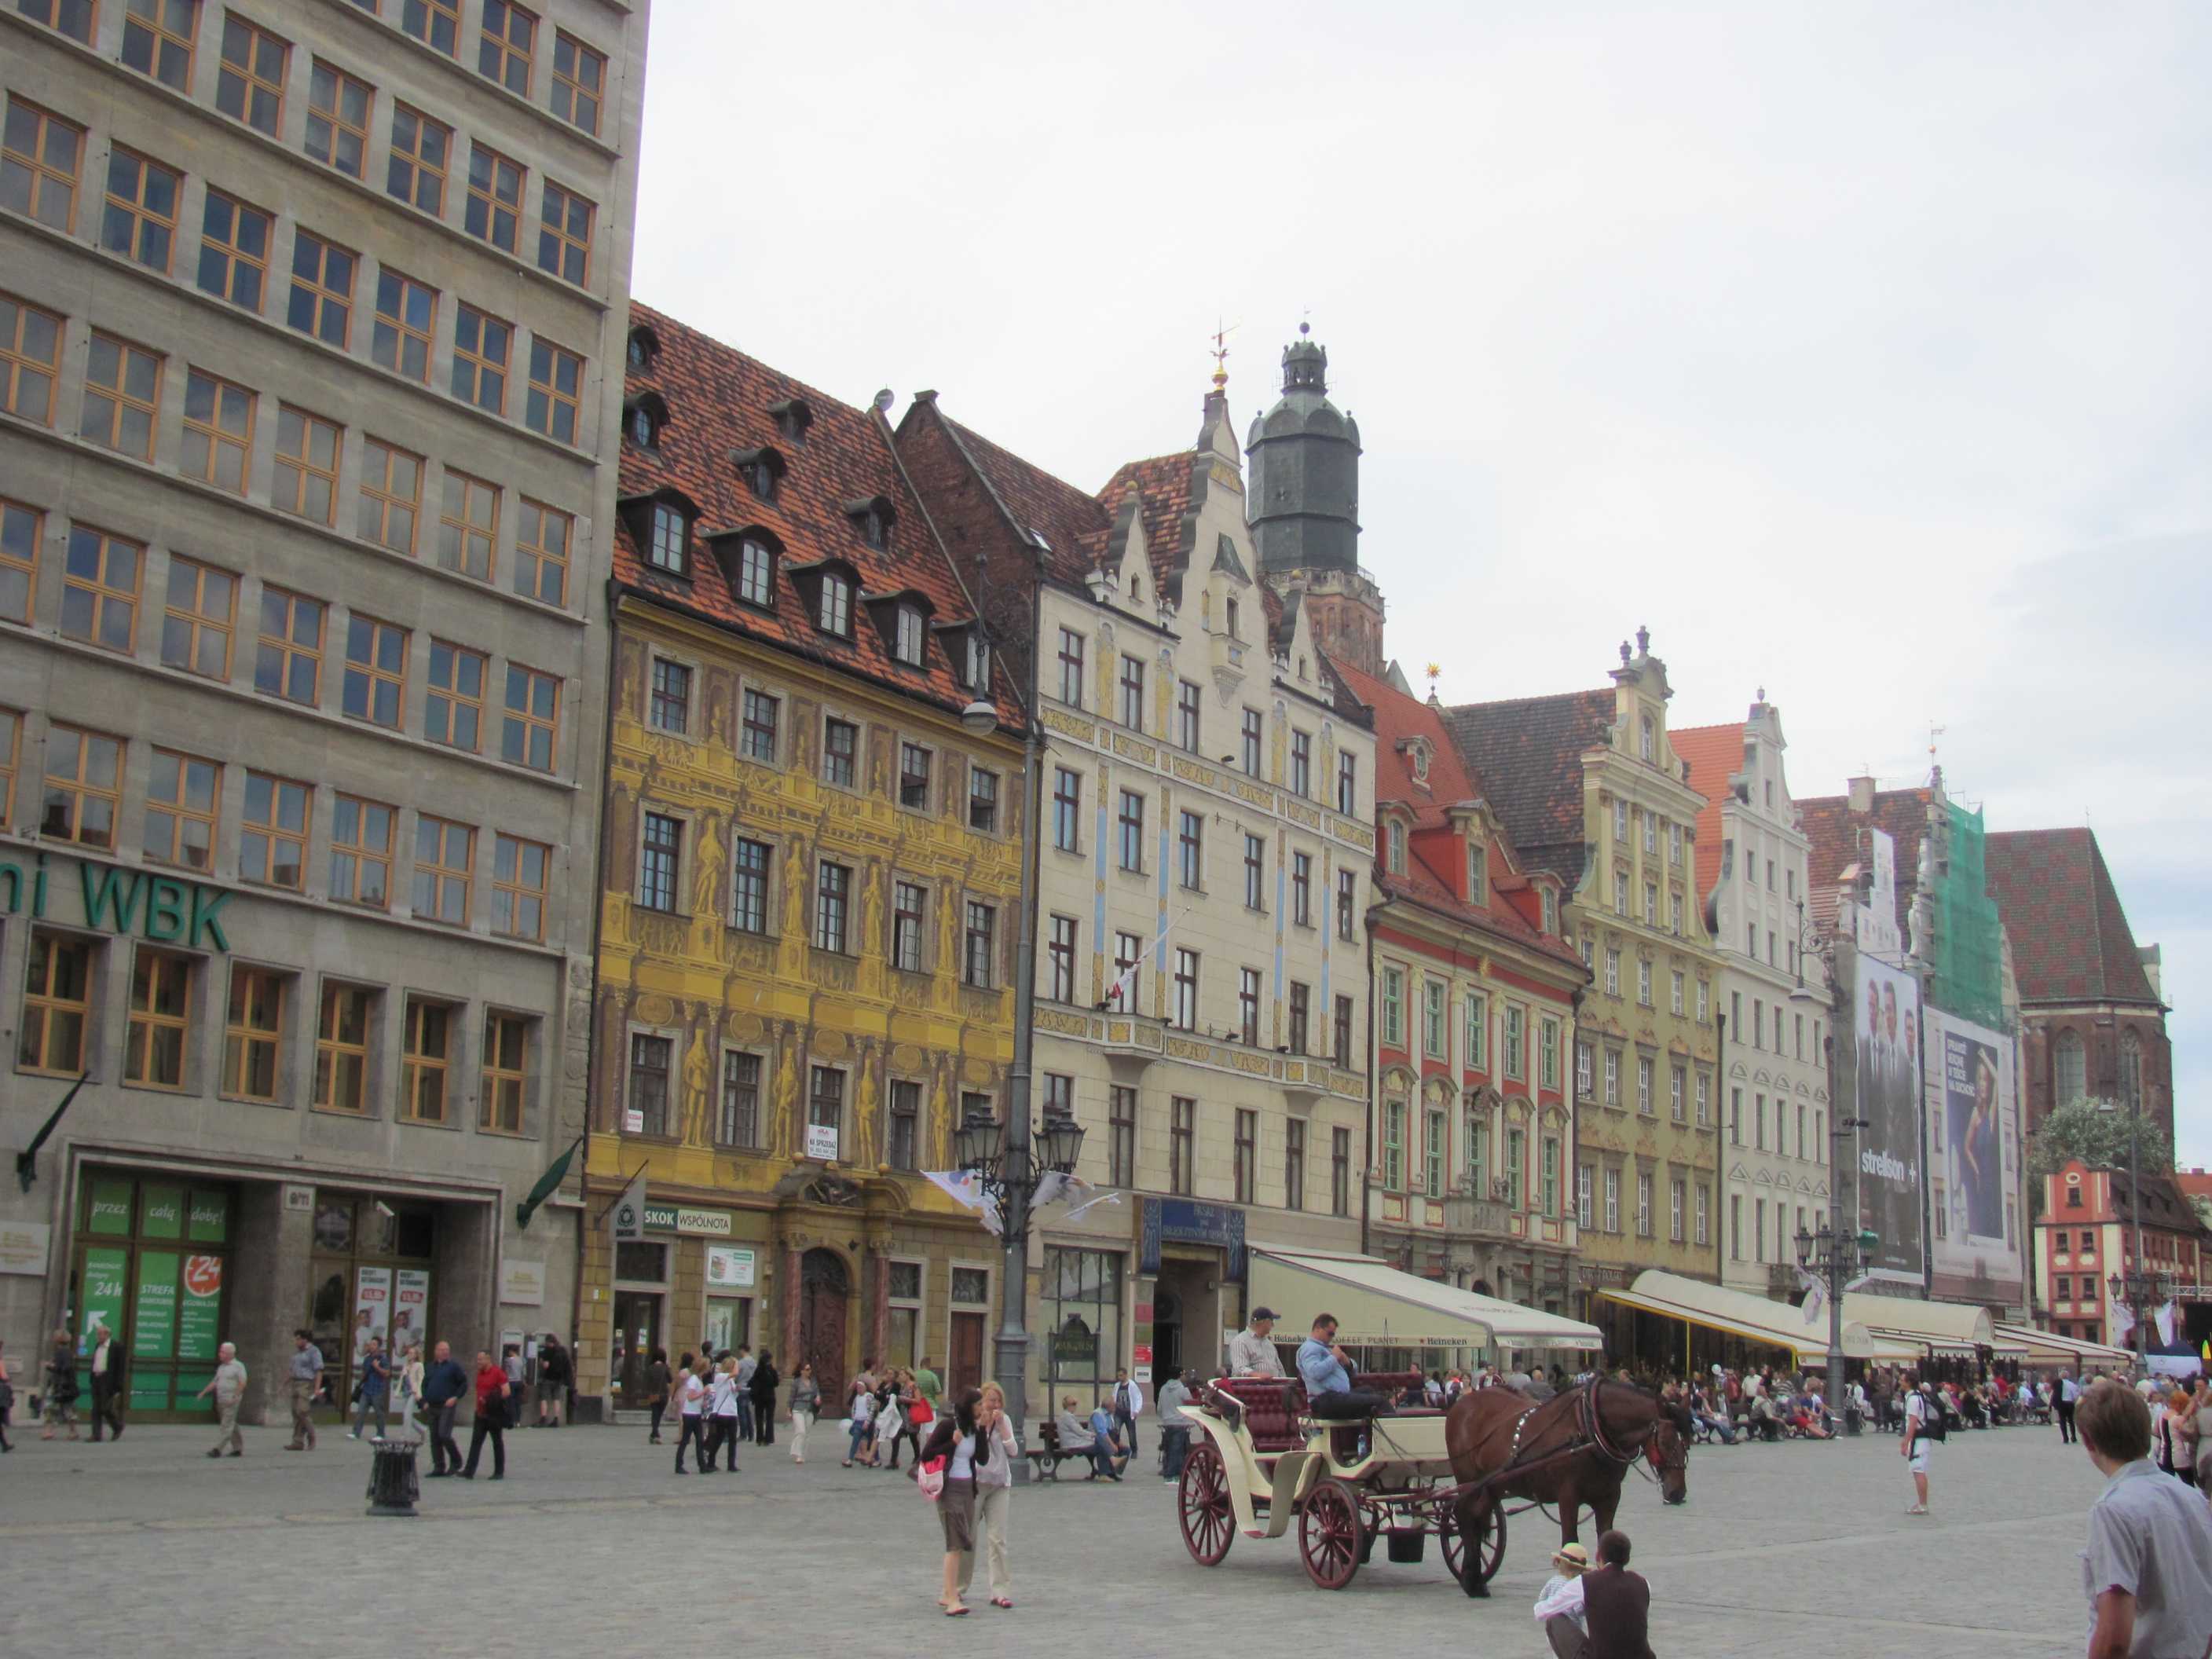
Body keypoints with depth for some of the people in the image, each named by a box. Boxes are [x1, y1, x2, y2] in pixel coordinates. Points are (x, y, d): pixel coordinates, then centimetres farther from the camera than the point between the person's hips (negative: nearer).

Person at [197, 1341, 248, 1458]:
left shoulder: (238, 1366, -7)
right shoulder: (221, 1367, 16)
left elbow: (242, 1383, -13)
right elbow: (215, 1382, 19)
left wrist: (235, 1397, -20)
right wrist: (203, 1393, 10)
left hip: (231, 1401, -8)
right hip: (221, 1400, 8)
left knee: (226, 1425, -10)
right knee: (232, 1425, 12)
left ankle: (217, 1449, -16)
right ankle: (238, 1448, 20)